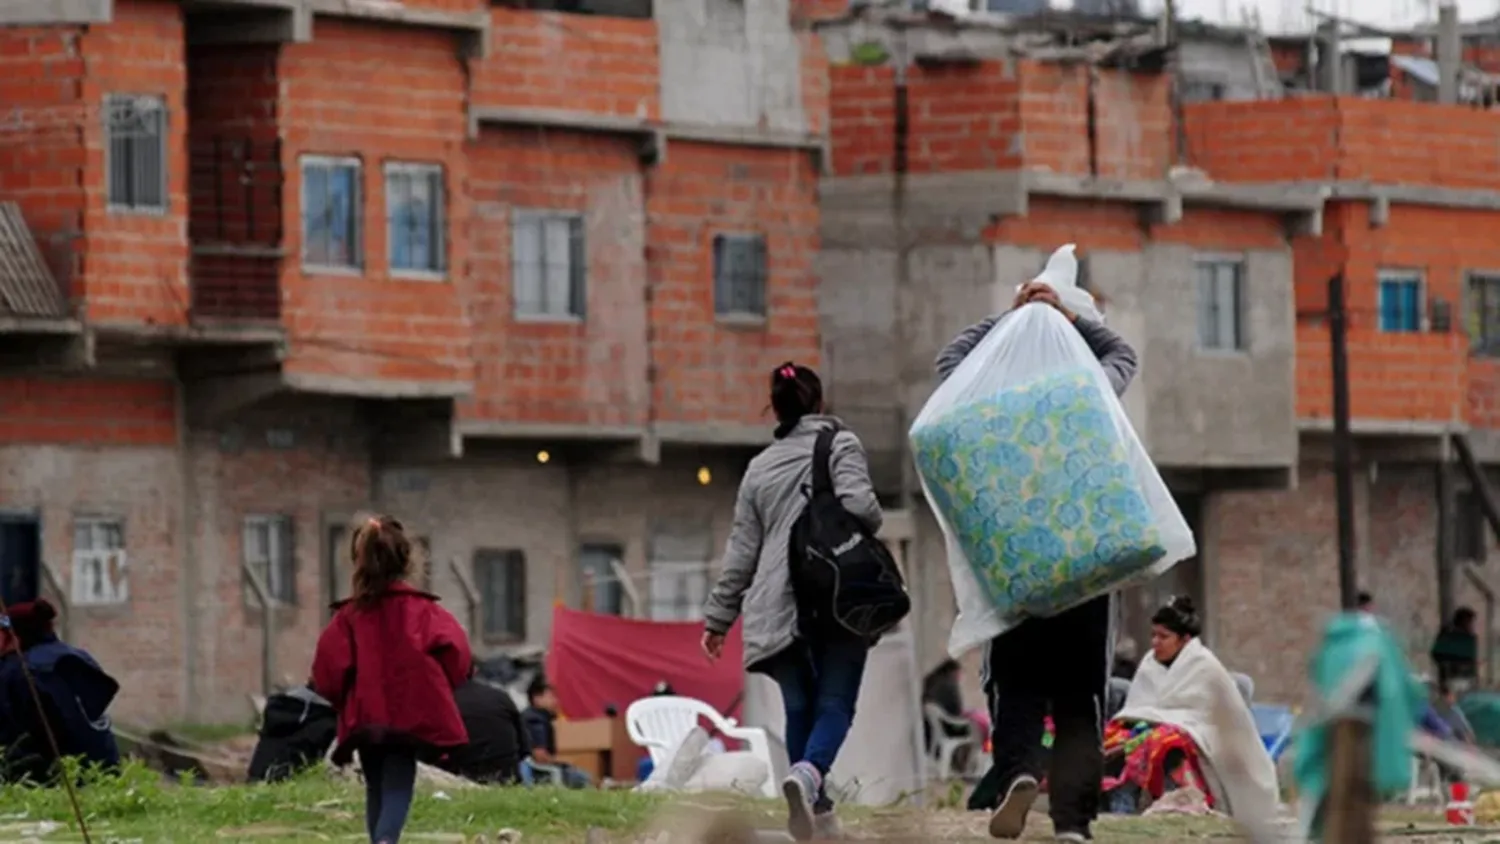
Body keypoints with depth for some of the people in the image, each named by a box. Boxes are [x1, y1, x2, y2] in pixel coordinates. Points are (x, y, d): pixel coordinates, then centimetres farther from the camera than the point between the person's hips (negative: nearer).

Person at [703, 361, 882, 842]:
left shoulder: (759, 468, 16)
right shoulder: (841, 446, 3)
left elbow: (741, 551, 15)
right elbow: (859, 505, -13)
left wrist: (719, 617, 19)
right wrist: (872, 526, 11)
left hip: (778, 609, 4)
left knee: (799, 706, 11)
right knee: (835, 702, -5)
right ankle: (809, 773, -33)